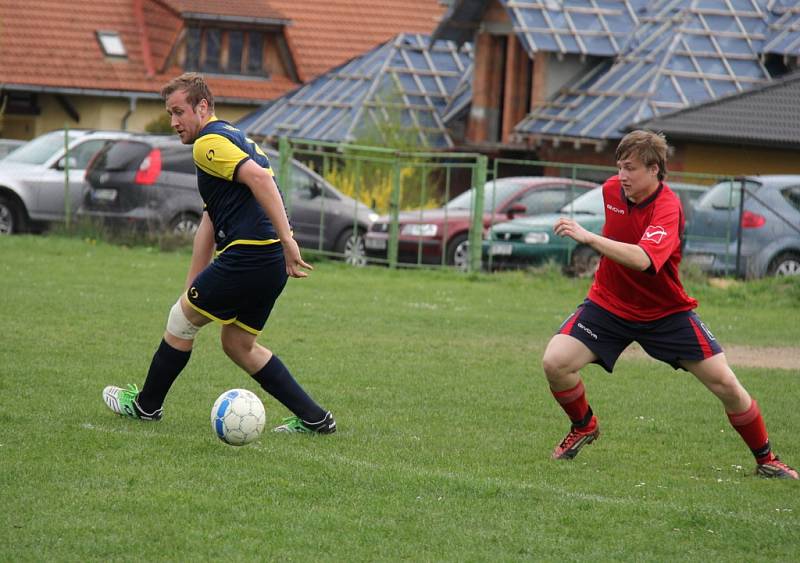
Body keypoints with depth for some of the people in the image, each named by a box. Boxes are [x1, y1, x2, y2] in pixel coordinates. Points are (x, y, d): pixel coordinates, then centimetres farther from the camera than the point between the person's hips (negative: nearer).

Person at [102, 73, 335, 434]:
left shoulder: (209, 143, -8)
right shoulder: (231, 139, 24)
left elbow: (259, 177, -26)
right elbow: (210, 222, 25)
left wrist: (286, 239, -29)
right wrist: (191, 286, 25)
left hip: (247, 255, -10)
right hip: (270, 262, 10)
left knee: (180, 319, 8)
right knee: (238, 345, 18)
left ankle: (146, 404, 23)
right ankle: (313, 418, 12)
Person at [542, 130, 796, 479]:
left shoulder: (667, 208, -26)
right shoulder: (612, 189, -6)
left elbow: (641, 259, -46)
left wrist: (588, 238, -52)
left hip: (666, 312, -4)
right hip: (609, 303, 4)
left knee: (725, 383, -8)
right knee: (555, 362, -18)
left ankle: (765, 460, 12)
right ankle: (584, 427, 12)